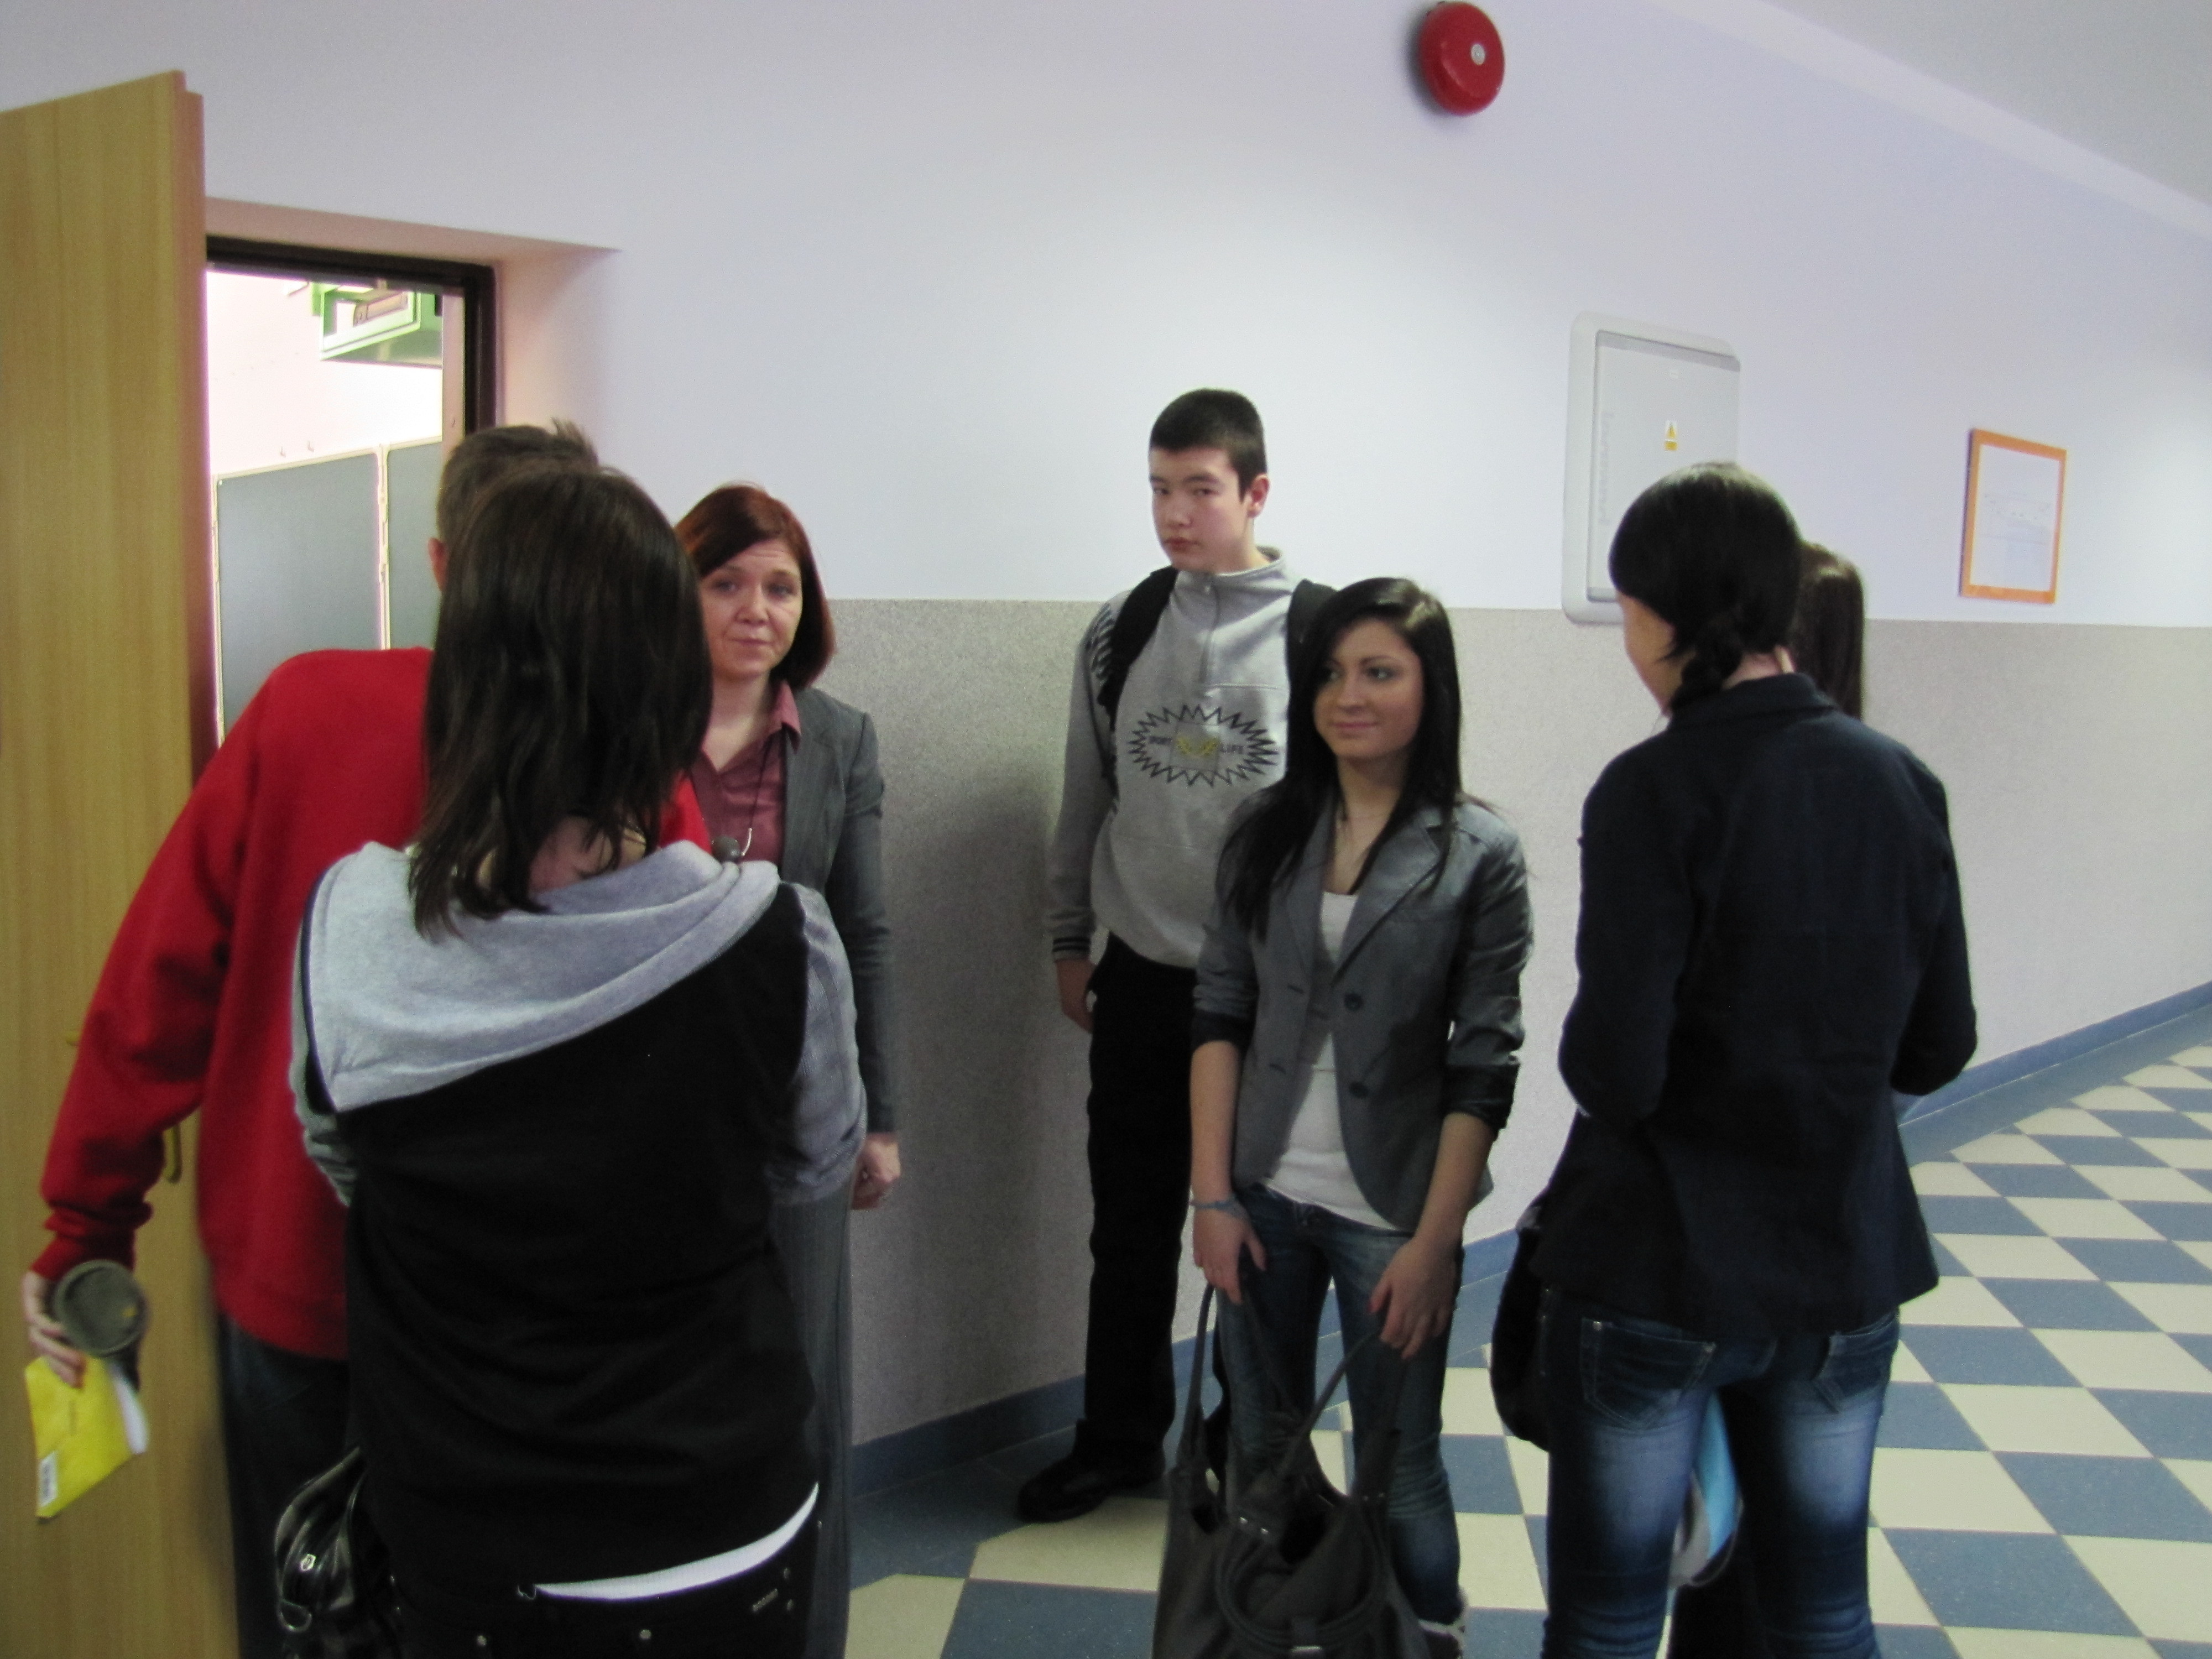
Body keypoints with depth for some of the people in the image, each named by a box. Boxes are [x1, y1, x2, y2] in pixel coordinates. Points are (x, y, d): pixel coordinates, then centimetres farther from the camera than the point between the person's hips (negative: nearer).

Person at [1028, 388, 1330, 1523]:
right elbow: (1086, 795, 11)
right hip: (1141, 979, 3)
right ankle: (1118, 1440, 31)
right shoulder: (1119, 632, 4)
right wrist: (1069, 939, 11)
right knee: (1130, 1225, 13)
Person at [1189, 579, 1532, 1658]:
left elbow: (1483, 1065, -7)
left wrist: (1434, 1242, -11)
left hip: (1390, 1212, -3)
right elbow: (1218, 1017, 2)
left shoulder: (1480, 855, -6)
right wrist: (1212, 1194, -3)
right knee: (1259, 1450, 14)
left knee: (1399, 1468, 9)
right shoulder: (1267, 833, 2)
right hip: (1264, 1198, 3)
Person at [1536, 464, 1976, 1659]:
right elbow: (1937, 1048, 4)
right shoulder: (1900, 783, -2)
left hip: (1657, 1266, -5)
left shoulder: (1654, 789, -19)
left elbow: (1613, 1073, -21)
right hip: (1845, 1259, 5)